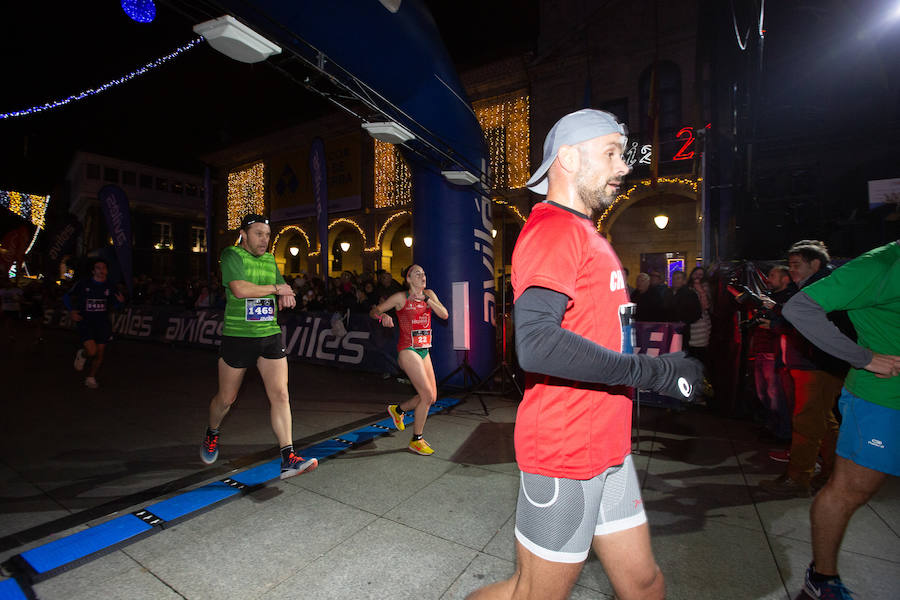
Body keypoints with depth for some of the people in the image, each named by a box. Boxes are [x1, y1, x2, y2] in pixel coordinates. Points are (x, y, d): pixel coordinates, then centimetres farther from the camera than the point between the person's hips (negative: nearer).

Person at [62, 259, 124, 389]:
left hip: (102, 323, 3)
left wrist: (120, 301, -11)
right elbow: (66, 296, 9)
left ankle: (91, 378, 25)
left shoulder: (109, 287, 4)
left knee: (100, 353, 5)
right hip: (85, 321, -3)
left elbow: (115, 304, 12)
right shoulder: (83, 284, -4)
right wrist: (71, 311, -4)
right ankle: (82, 355, 22)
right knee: (92, 351, -16)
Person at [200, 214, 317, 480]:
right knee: (226, 398, 12)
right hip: (237, 336, -4)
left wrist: (286, 297, -5)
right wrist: (275, 288, -11)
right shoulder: (231, 255, -6)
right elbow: (240, 289, -22)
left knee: (280, 394, -6)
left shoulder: (270, 259, 14)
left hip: (270, 335, 4)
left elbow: (283, 294, 19)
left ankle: (288, 459, -4)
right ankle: (212, 434, 45)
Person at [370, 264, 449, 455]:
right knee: (428, 396, -10)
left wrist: (427, 299, -12)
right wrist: (383, 315, -22)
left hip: (424, 350, 7)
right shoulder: (401, 297, -4)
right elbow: (373, 311, -1)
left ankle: (398, 409, 33)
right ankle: (416, 440, 9)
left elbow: (444, 315, -2)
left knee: (431, 397, 9)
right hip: (408, 350, -7)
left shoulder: (429, 294, 10)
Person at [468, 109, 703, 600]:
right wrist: (652, 371, -22)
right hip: (564, 452, -9)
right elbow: (536, 344, -31)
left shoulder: (583, 234, 16)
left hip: (607, 449, 10)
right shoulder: (553, 229, -17)